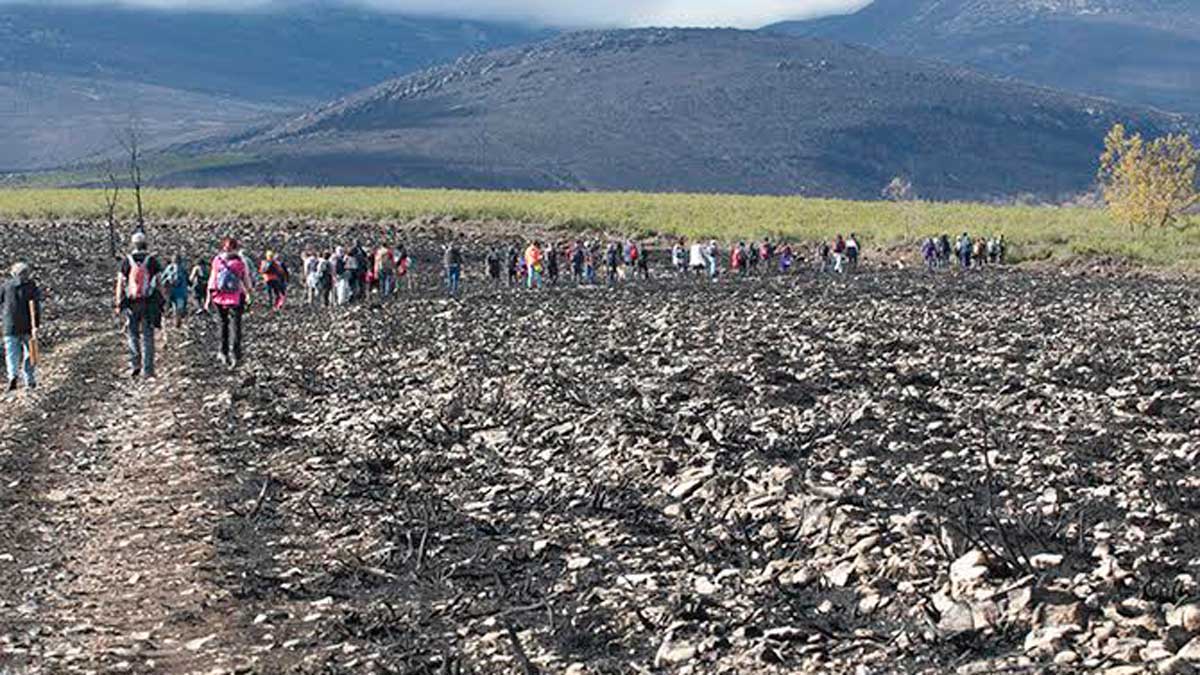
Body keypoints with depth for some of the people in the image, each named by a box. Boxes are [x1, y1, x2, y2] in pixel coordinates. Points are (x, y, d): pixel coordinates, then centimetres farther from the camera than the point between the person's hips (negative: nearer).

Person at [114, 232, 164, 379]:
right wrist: (161, 302, 3)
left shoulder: (126, 261, -1)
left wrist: (118, 303, 4)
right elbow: (159, 282, -3)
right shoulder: (152, 261, -1)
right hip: (150, 303, 0)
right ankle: (147, 369, 3)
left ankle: (135, 363, 0)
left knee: (132, 333, 13)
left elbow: (120, 283, -1)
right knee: (148, 335, 4)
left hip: (131, 303, 0)